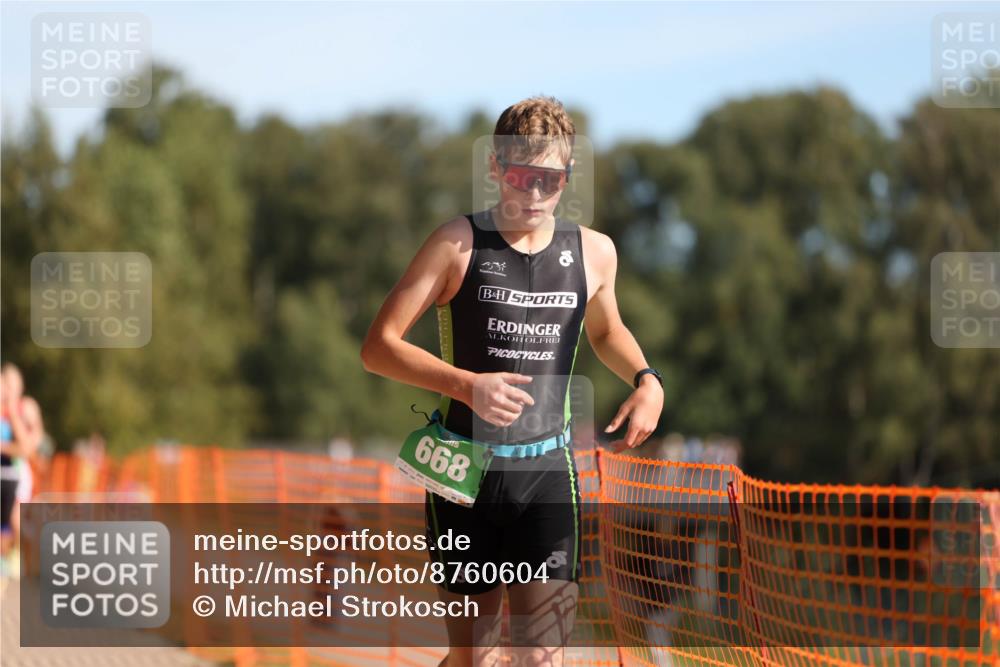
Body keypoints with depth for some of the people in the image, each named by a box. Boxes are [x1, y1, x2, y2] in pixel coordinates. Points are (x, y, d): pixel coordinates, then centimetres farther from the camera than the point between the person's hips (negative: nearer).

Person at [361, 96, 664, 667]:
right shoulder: (459, 243, -5)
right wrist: (466, 385, -22)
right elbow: (378, 346, -7)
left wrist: (646, 379, 6)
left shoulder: (595, 251, 5)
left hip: (548, 470, 2)